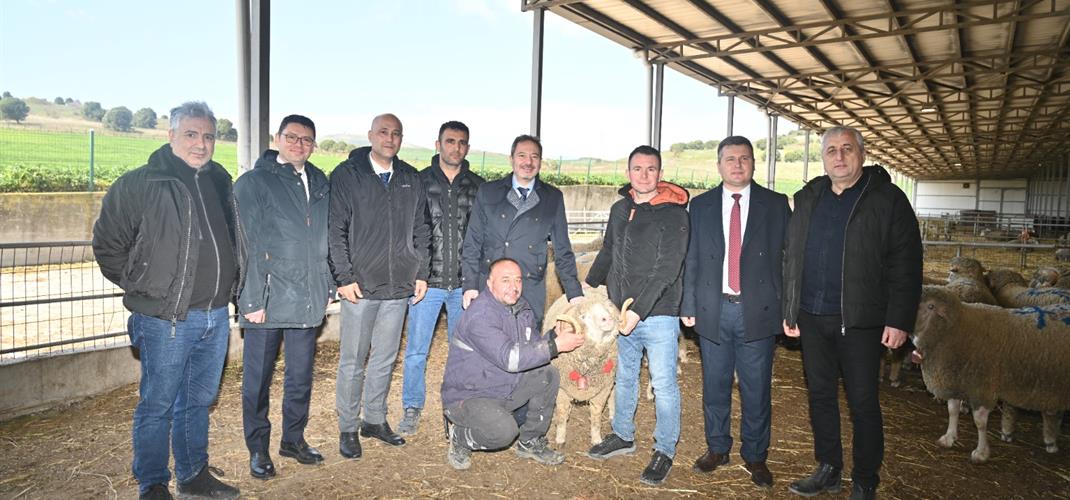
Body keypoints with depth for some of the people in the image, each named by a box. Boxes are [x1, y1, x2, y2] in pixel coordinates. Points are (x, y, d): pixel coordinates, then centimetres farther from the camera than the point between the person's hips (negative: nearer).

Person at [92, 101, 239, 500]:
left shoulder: (219, 182, 11)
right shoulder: (138, 184, -8)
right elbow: (107, 244, -3)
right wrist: (141, 286, -3)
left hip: (215, 317, 6)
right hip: (166, 320, -5)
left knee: (199, 401, 17)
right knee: (157, 404, 5)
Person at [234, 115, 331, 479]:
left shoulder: (319, 183, 10)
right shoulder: (253, 182, -5)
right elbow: (252, 246, -10)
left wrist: (327, 286, 11)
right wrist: (254, 300, -14)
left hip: (308, 299, 5)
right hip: (267, 299, -5)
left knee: (301, 374, 15)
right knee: (258, 377, 8)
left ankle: (294, 439, 32)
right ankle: (258, 449, 24)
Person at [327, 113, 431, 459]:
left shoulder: (411, 179, 10)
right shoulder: (347, 175, -3)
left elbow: (421, 230, 13)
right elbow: (335, 229, -6)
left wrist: (421, 273, 8)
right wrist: (345, 277, -11)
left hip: (399, 286, 4)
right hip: (360, 286, -4)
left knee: (385, 358, 14)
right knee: (353, 361, 4)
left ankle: (375, 420, 28)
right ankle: (348, 428, 18)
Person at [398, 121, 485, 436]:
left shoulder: (478, 186, 6)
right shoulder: (419, 182, 1)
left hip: (465, 283, 2)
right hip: (427, 280, -1)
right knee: (416, 351, 4)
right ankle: (412, 409, 21)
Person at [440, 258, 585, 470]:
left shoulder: (522, 308, 3)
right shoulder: (480, 315, -25)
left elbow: (533, 346, 9)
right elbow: (509, 359, -32)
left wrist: (554, 334, -12)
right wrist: (556, 346, -29)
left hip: (505, 389, 9)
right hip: (468, 396, -8)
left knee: (548, 375, -3)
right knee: (504, 431, -32)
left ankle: (530, 442, 11)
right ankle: (460, 437, 1)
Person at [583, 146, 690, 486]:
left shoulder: (673, 214, -10)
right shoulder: (620, 209, 10)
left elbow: (666, 269, -17)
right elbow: (607, 254, 21)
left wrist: (638, 310, -21)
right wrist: (588, 287, 15)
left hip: (659, 314, -6)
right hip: (622, 312, 6)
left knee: (663, 384, 2)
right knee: (624, 377, 18)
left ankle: (664, 451, 17)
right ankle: (623, 436, 35)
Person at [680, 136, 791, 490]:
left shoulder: (776, 204, 2)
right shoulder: (701, 206, 5)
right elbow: (691, 260, 5)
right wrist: (688, 306, 1)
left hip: (758, 311, -1)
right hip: (713, 310, 1)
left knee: (756, 390, 7)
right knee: (715, 385, 12)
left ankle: (755, 456, 25)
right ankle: (717, 448, 30)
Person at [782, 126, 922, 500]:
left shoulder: (887, 199, -3)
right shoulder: (807, 199, 10)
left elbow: (906, 264, -7)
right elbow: (790, 257, 12)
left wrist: (899, 320, -13)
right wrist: (789, 310, 8)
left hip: (860, 321, -4)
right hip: (812, 318, 5)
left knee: (863, 403, 4)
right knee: (820, 396, 13)